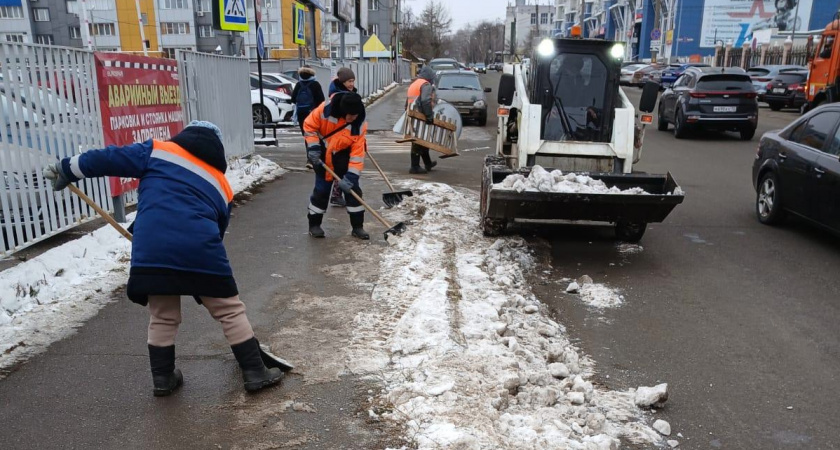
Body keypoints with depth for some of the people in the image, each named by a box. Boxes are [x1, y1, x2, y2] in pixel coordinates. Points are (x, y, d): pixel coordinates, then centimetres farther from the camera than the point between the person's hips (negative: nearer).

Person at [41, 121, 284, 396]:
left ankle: (163, 379, 32)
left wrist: (67, 170, 25)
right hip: (200, 252, 0)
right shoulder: (221, 186, 22)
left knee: (163, 318, 21)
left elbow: (109, 159, 11)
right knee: (231, 312, 15)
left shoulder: (158, 151, 17)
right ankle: (255, 373, 19)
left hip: (152, 251, 1)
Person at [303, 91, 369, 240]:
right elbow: (310, 125, -11)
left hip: (343, 154, 2)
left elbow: (357, 152, -22)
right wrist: (313, 147, -18)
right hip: (322, 153, -1)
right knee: (322, 188, -1)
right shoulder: (326, 109, -26)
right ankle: (314, 224, 15)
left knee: (352, 186, -3)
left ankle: (357, 226, 7)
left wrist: (350, 177, -27)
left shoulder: (359, 124, -22)